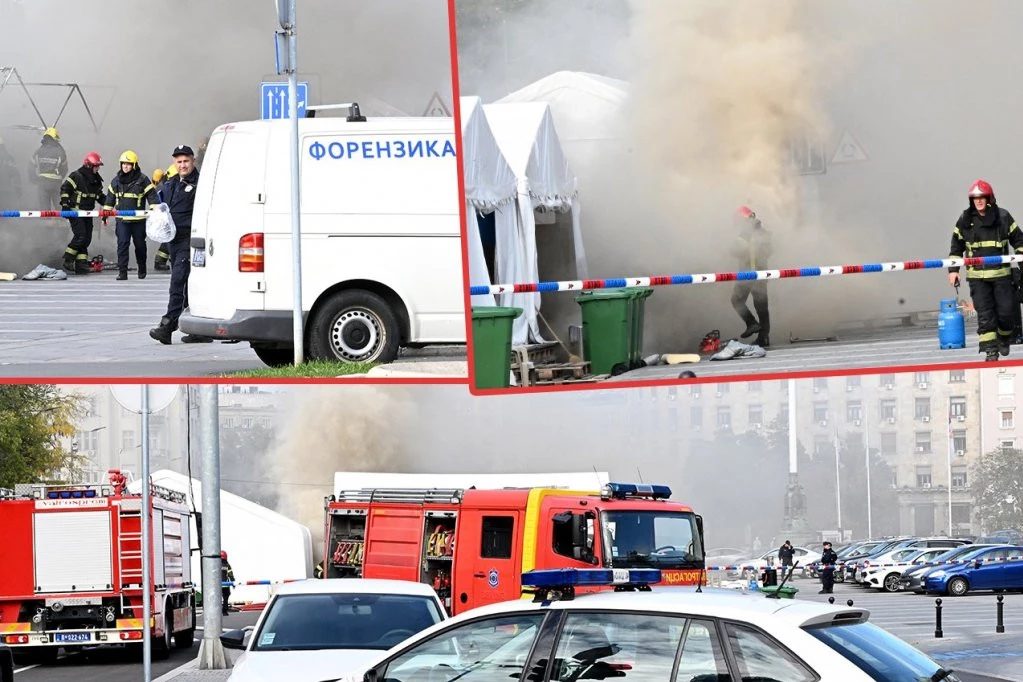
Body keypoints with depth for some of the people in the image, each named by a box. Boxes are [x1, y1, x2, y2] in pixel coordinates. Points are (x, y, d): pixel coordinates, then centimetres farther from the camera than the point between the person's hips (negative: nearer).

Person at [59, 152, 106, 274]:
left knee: (87, 239, 2)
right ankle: (68, 261, -7)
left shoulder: (96, 180, 12)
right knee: (80, 236, -17)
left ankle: (81, 264, 7)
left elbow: (99, 195, 24)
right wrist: (65, 205, -17)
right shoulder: (76, 177, -11)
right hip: (75, 211, -8)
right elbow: (64, 189, -12)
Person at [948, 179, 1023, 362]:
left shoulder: (1003, 217, 2)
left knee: (1006, 310, 0)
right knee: (984, 314, -5)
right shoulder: (965, 220, 5)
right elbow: (956, 246, 11)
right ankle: (990, 350, -4)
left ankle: (1004, 337, 28)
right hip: (977, 275, 0)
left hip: (1002, 273, 0)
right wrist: (953, 270, 5)